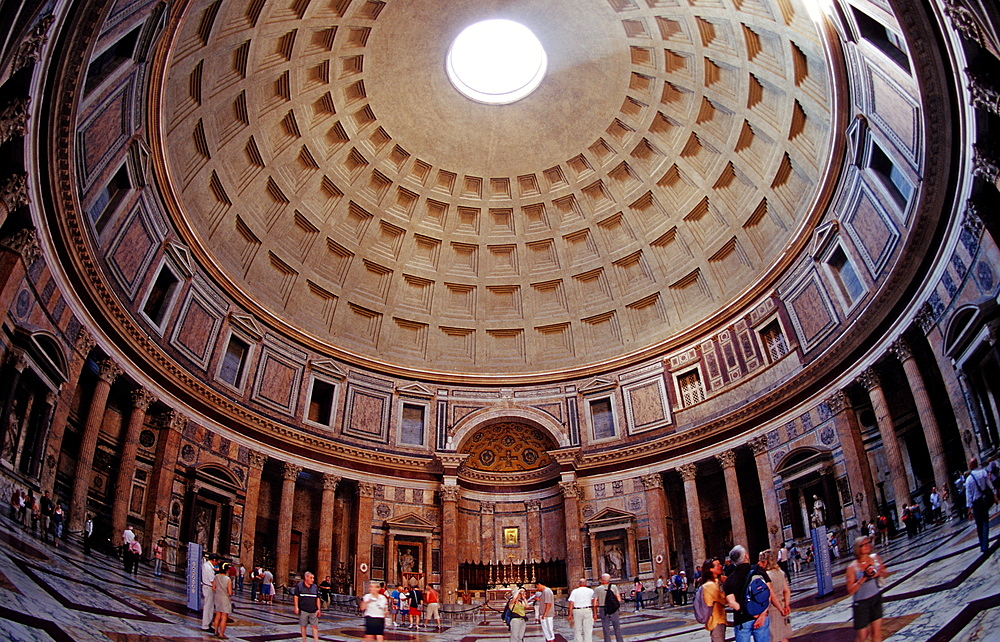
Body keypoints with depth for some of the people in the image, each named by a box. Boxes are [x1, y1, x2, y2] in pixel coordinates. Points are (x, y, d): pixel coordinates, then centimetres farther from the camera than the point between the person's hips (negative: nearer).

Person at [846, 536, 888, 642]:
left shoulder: (875, 558, -3)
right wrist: (864, 578, -26)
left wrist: (880, 573, -11)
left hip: (876, 598, 4)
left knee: (876, 631, 4)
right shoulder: (852, 567, -16)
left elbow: (885, 574, 13)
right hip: (861, 602, -4)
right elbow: (850, 591, -17)